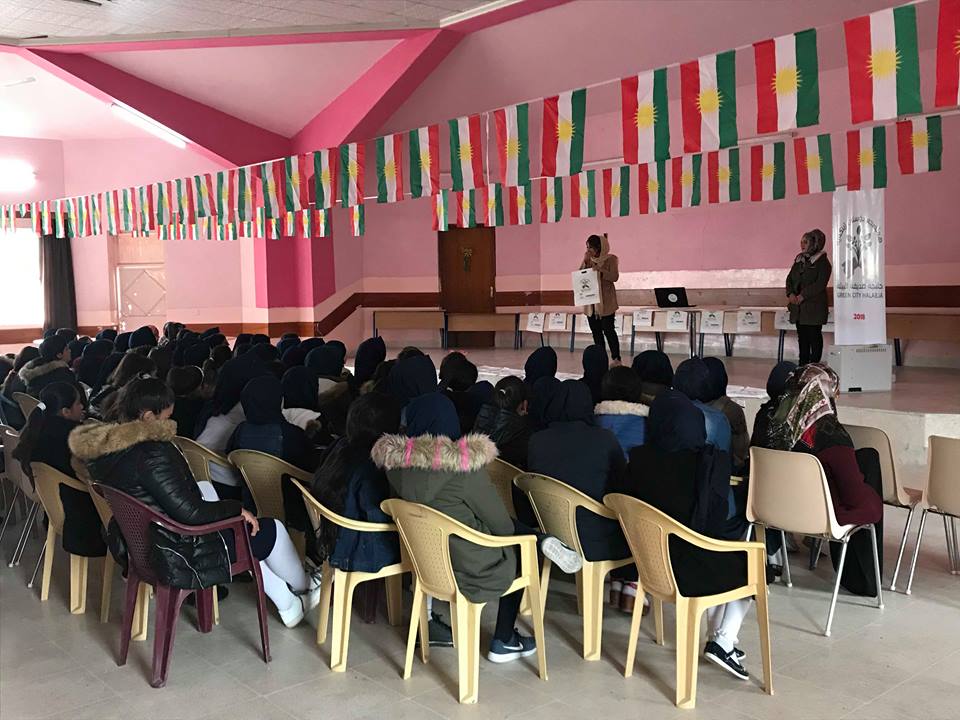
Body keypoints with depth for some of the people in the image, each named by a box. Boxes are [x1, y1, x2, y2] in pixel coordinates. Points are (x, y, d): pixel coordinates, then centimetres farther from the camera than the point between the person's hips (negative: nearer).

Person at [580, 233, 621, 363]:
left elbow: (614, 277, -11)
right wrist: (585, 262, -7)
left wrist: (600, 270, -23)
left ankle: (616, 358, -4)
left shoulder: (611, 259, -2)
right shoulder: (588, 260, 11)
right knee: (596, 331, 6)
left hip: (606, 302, -5)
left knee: (608, 330, -8)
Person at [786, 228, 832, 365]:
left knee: (814, 337, -2)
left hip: (814, 306, -7)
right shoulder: (799, 260, 14)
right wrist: (791, 293, -6)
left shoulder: (822, 262, -6)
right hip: (798, 307, 7)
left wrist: (803, 296, -19)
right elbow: (790, 278, 13)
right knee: (802, 338, 10)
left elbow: (820, 284, -16)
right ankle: (803, 366, 15)